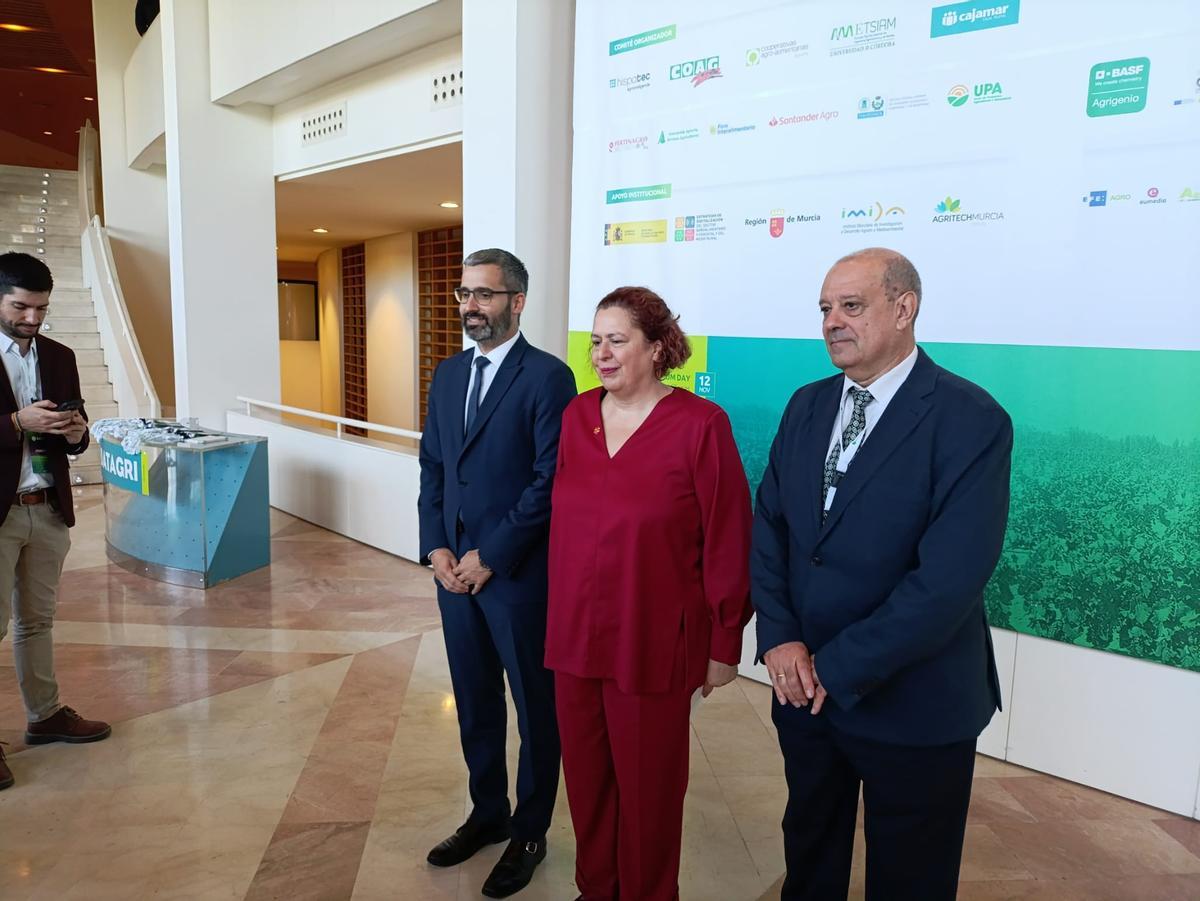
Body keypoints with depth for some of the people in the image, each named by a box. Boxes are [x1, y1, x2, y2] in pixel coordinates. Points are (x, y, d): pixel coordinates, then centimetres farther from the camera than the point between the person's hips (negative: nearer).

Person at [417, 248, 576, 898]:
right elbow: (432, 466, 11)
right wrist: (437, 549, -1)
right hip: (454, 569, 7)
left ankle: (528, 834, 30)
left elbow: (549, 482, -17)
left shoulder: (548, 376, -12)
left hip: (518, 573, -6)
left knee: (536, 709, 11)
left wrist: (488, 559, -15)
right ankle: (487, 814, 40)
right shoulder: (448, 374, 9)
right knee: (473, 702, 19)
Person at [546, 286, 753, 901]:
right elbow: (564, 522, 10)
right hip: (575, 635, 5)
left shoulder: (700, 424, -14)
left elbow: (727, 543, -11)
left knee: (647, 787, 14)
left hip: (654, 643, -5)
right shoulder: (577, 415, 3)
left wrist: (724, 643, -6)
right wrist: (559, 612, 11)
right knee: (585, 779, 20)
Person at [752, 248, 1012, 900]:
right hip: (803, 688, 5)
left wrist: (838, 668, -18)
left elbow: (950, 578, -23)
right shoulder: (807, 406, 3)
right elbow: (768, 527, 2)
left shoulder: (971, 420, -17)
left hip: (912, 705, -4)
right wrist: (780, 639, -11)